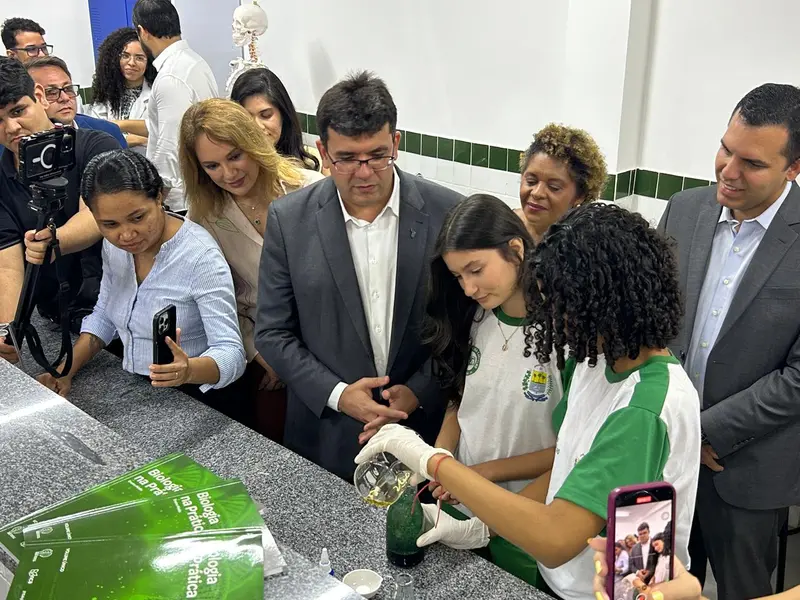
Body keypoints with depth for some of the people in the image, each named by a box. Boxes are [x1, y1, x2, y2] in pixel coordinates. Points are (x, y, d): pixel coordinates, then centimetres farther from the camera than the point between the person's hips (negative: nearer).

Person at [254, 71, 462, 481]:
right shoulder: (288, 219, -7)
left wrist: (419, 392, -12)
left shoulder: (448, 212, -9)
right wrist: (337, 394, -13)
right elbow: (272, 332, -2)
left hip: (426, 429, 0)